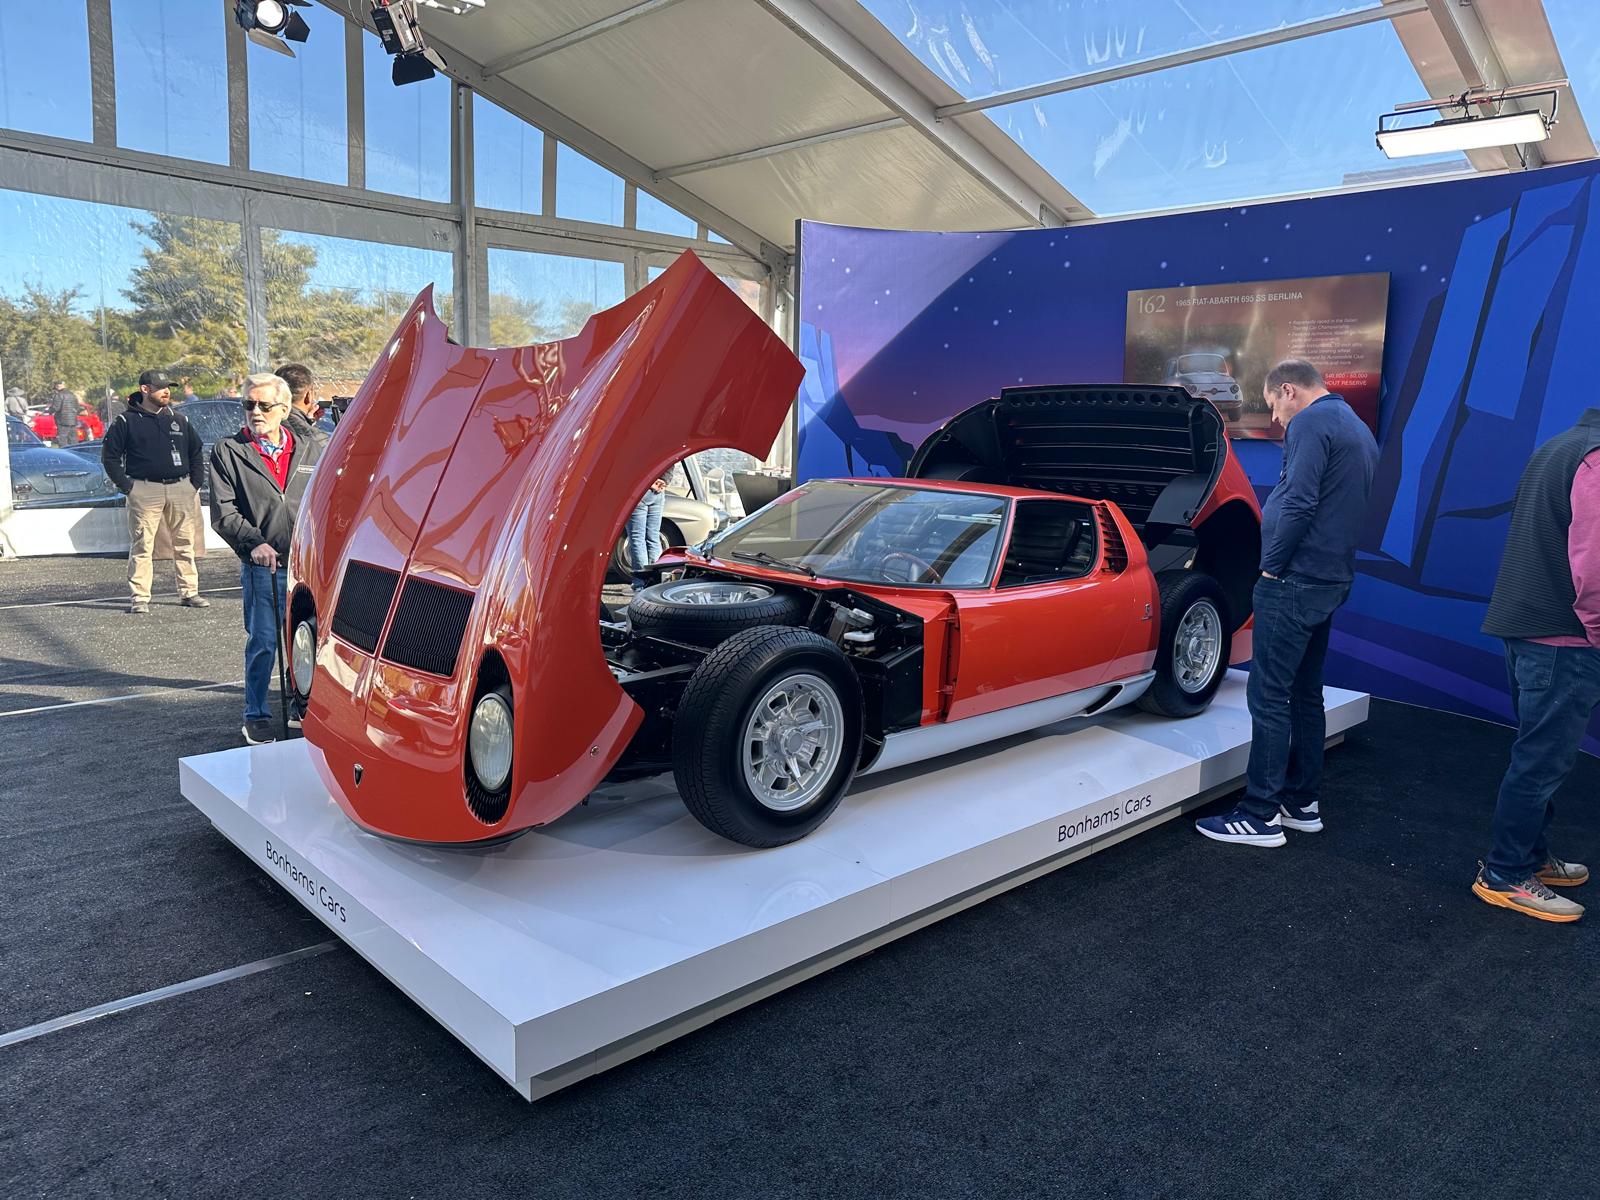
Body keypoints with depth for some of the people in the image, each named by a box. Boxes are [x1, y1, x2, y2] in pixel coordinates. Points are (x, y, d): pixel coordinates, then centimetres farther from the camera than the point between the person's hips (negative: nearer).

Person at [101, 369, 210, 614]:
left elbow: (196, 452, 21)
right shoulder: (127, 421, 1)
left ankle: (189, 592, 15)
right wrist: (125, 486, -5)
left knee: (185, 543, 7)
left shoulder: (179, 420, 14)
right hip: (145, 490, -4)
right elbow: (109, 456, 2)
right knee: (142, 545, -4)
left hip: (181, 488, 4)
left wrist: (196, 482, 10)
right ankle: (139, 598, -1)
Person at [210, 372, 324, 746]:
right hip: (263, 566, -3)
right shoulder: (227, 452, 3)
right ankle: (257, 716, 16)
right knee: (262, 642, 1)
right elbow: (223, 512, -2)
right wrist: (254, 543, -15)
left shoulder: (310, 451, 11)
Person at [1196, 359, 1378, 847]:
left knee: (1269, 696, -6)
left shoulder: (1311, 423, -11)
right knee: (1305, 694, 16)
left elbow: (1298, 504, -22)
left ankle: (1261, 816, -2)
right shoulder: (1358, 429, 20)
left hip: (1295, 581, -10)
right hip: (1332, 581, 10)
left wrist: (1272, 565, -12)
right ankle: (1302, 803, 23)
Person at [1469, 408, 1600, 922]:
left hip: (1526, 630, 10)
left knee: (1538, 754, 19)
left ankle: (1532, 855, 31)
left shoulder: (1558, 447, 14)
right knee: (1544, 760, 0)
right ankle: (1506, 876, 9)